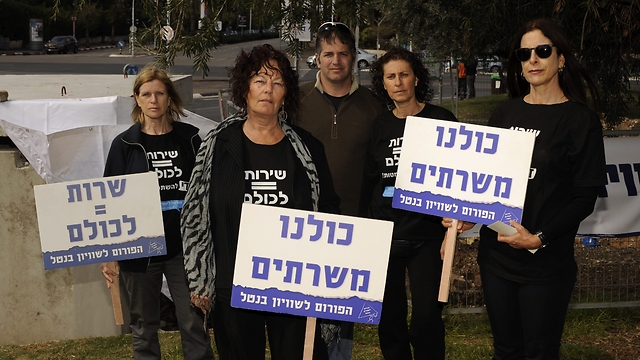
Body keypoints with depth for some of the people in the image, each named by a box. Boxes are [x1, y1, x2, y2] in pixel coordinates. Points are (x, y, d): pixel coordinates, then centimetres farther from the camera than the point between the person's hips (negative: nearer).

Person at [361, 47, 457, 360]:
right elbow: (368, 182, 13)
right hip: (383, 234, 3)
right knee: (388, 318, 9)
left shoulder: (440, 120, 0)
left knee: (426, 319, -6)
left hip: (426, 235, -3)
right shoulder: (380, 126, 9)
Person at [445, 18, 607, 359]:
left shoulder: (581, 119, -5)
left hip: (546, 262, -4)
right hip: (495, 253, 4)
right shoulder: (504, 113, 9)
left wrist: (539, 239, -17)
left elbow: (585, 199, -8)